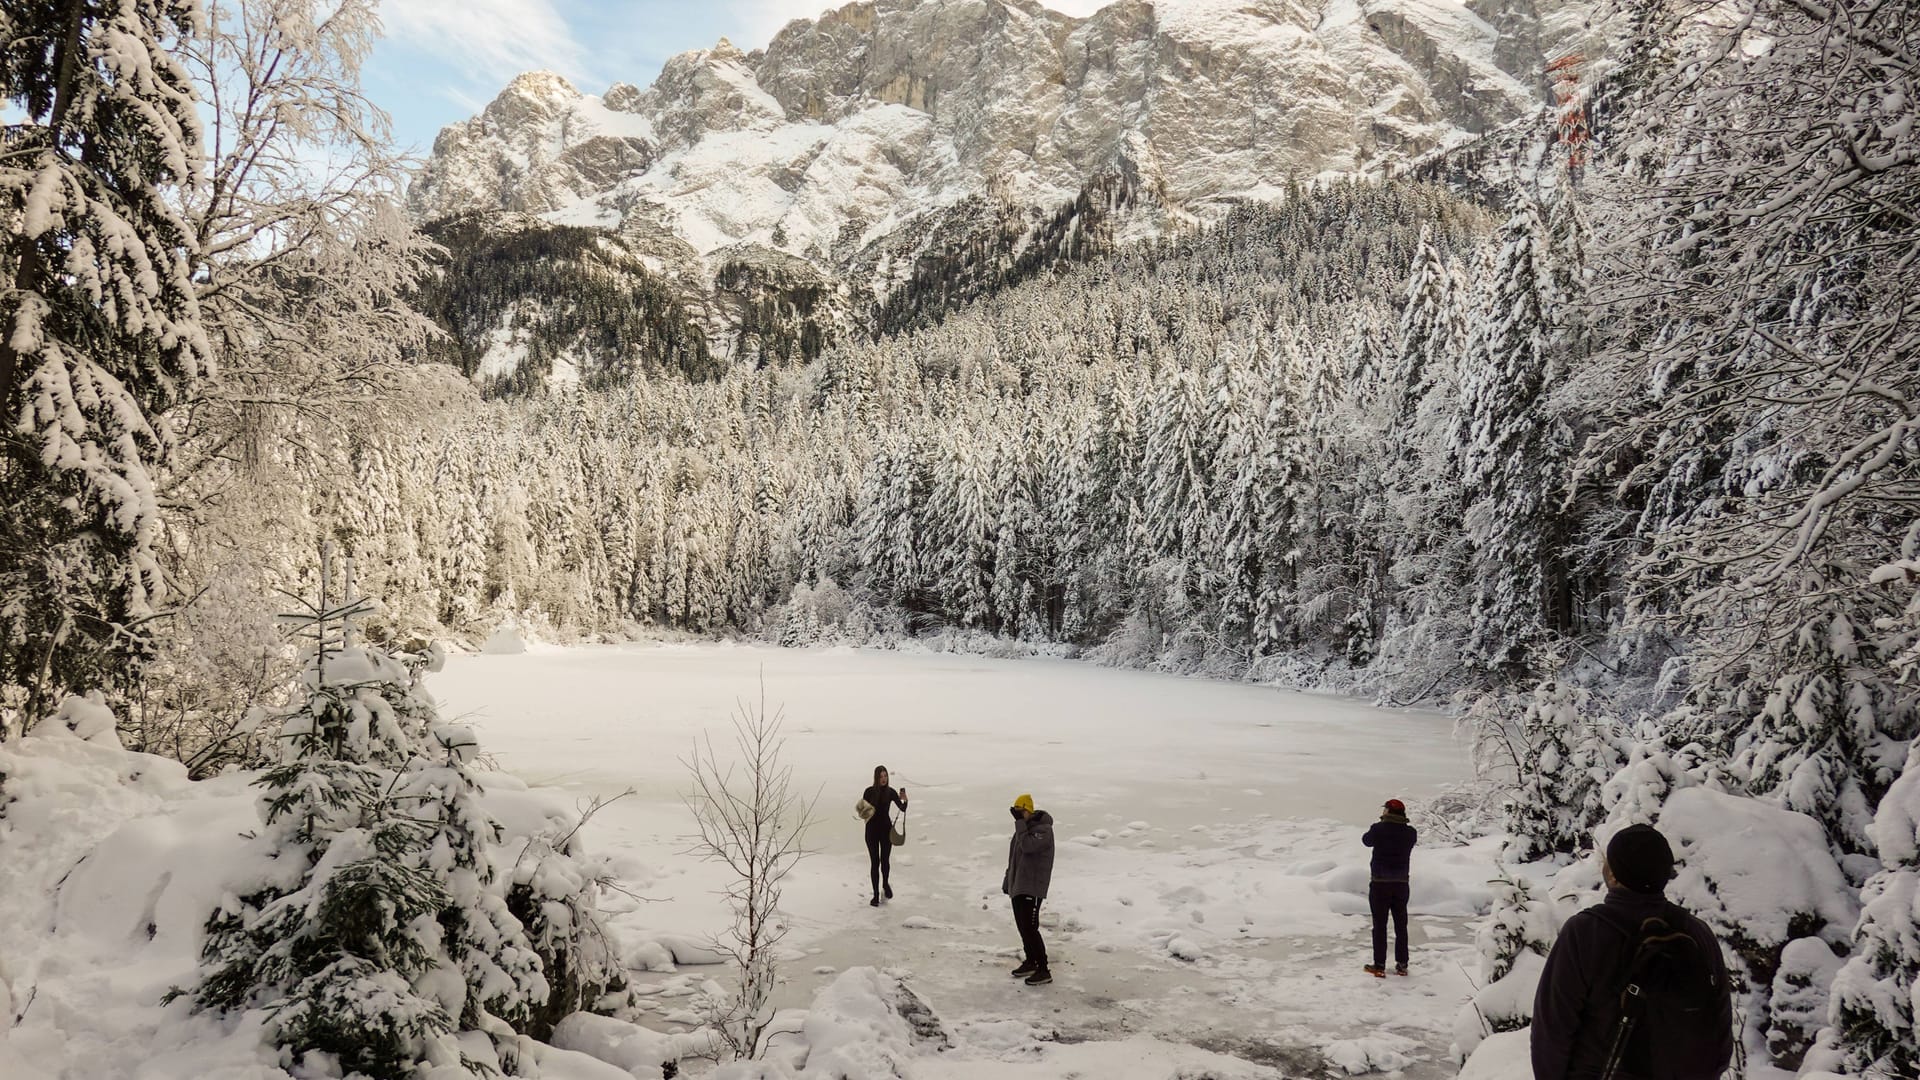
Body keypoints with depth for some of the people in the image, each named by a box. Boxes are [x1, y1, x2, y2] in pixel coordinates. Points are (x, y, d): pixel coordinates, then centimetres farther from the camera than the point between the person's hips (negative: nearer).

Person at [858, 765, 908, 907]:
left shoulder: (891, 792, -4)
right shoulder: (869, 792, -6)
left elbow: (903, 809, -7)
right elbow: (862, 810, 1)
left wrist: (904, 800, -27)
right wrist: (863, 812, -22)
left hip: (886, 829, 0)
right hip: (872, 829, 0)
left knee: (885, 860, 0)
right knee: (874, 862, 1)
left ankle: (885, 884, 31)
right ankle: (876, 894, 11)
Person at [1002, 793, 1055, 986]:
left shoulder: (1043, 829, -14)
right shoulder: (1023, 827, 13)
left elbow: (1027, 846, -30)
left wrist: (1020, 822, -23)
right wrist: (1008, 880, 22)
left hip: (1032, 887, -9)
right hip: (1018, 885, 9)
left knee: (1029, 928, -13)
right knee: (1022, 926, 15)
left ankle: (1043, 971, -8)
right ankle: (1030, 962, 29)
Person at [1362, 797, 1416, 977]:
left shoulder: (1379, 829, -13)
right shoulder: (1410, 832, -4)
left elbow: (1366, 840, 4)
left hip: (1380, 884, -3)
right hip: (1402, 883, 3)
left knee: (1380, 925, 3)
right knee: (1401, 925, 14)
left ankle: (1379, 965, 3)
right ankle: (1402, 964, 19)